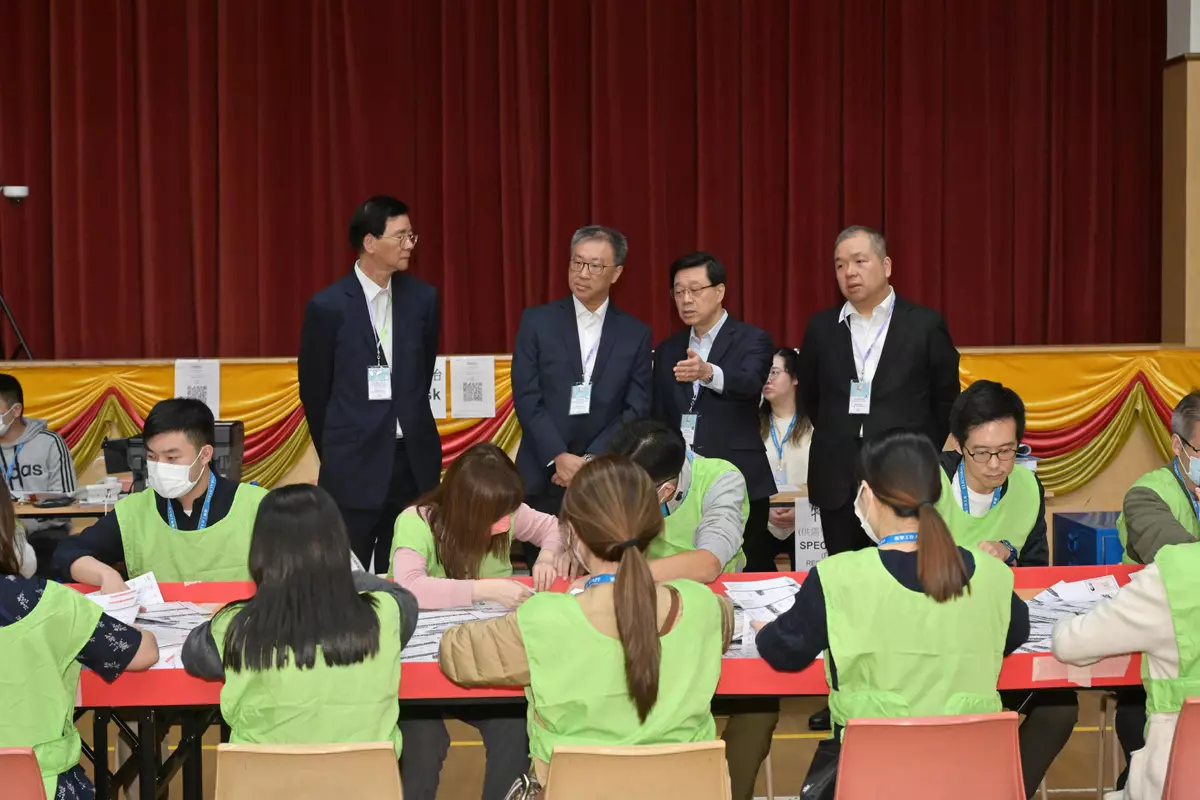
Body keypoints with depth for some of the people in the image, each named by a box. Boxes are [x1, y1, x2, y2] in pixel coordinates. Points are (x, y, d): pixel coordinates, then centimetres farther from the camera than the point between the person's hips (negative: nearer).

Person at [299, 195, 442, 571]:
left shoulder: (422, 298, 2)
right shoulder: (328, 306, -8)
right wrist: (337, 452, 10)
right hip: (355, 465, -3)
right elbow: (314, 390, 1)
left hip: (413, 460, 3)